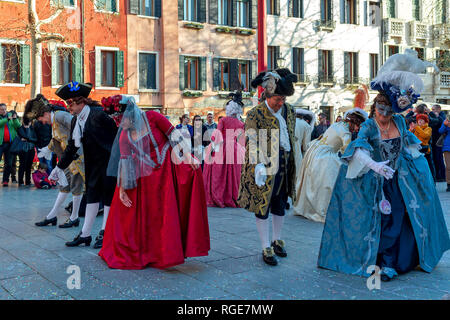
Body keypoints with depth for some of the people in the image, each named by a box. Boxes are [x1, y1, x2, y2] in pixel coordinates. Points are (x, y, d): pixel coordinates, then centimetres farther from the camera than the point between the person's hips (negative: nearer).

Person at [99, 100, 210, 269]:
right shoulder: (124, 136, 0)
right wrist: (121, 189, -3)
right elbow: (124, 162, -1)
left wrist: (188, 157, -15)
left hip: (165, 171, -3)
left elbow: (174, 135, -8)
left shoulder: (152, 117, -9)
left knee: (166, 212, -7)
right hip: (143, 177, 3)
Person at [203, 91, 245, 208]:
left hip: (222, 149, -2)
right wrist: (243, 152, 17)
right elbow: (242, 141, 7)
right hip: (235, 150, 2)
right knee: (232, 175, 9)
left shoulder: (223, 120, -4)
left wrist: (212, 149, -9)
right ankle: (231, 199, 12)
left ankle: (217, 198, 5)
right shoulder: (241, 124, 4)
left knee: (218, 174, 5)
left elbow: (217, 135, -11)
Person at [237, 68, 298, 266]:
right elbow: (252, 143, -13)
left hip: (284, 165, 6)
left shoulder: (289, 112, 7)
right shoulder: (255, 114, -11)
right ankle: (266, 248, 10)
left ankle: (276, 240, 34)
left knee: (280, 205, 16)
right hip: (264, 166, -5)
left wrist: (293, 162, 15)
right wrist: (259, 166, -22)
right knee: (262, 206, 1)